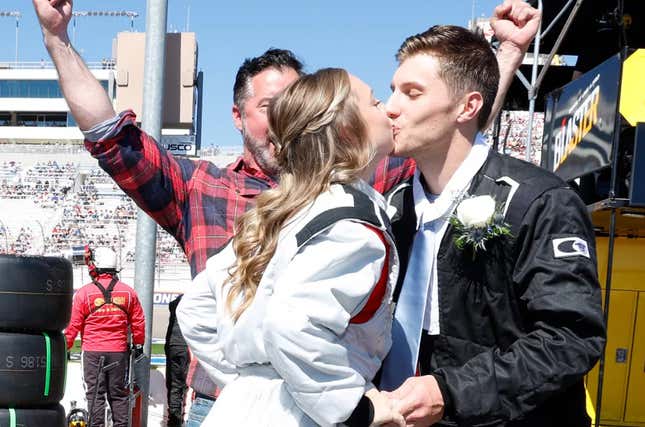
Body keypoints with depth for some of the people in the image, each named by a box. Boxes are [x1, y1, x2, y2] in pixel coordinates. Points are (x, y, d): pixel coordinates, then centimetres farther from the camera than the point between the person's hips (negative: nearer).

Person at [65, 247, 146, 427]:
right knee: (118, 393, 12)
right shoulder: (128, 292, 1)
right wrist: (138, 345, 20)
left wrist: (65, 347, 9)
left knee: (95, 393, 5)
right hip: (119, 351, 2)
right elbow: (138, 322, 8)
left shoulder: (84, 292, -7)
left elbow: (73, 325, -3)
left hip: (92, 352, -2)